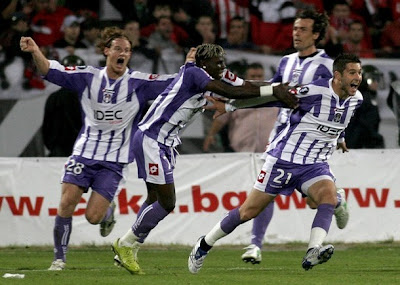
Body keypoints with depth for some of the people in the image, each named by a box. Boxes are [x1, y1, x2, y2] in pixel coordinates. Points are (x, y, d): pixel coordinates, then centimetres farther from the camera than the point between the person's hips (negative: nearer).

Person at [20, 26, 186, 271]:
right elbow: (51, 71, -2)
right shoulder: (88, 77, 2)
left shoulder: (139, 83, -2)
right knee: (66, 203, -11)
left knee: (93, 217, -9)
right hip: (84, 152, 2)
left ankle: (109, 211, 28)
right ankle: (60, 257, 4)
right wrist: (35, 51, -19)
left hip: (114, 161, -2)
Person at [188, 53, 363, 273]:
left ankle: (313, 252, -41)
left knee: (330, 198, -27)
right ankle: (204, 245, 23)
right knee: (249, 211, 2)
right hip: (285, 158, -5)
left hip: (316, 164, 5)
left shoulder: (356, 99, -1)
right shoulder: (315, 91, -22)